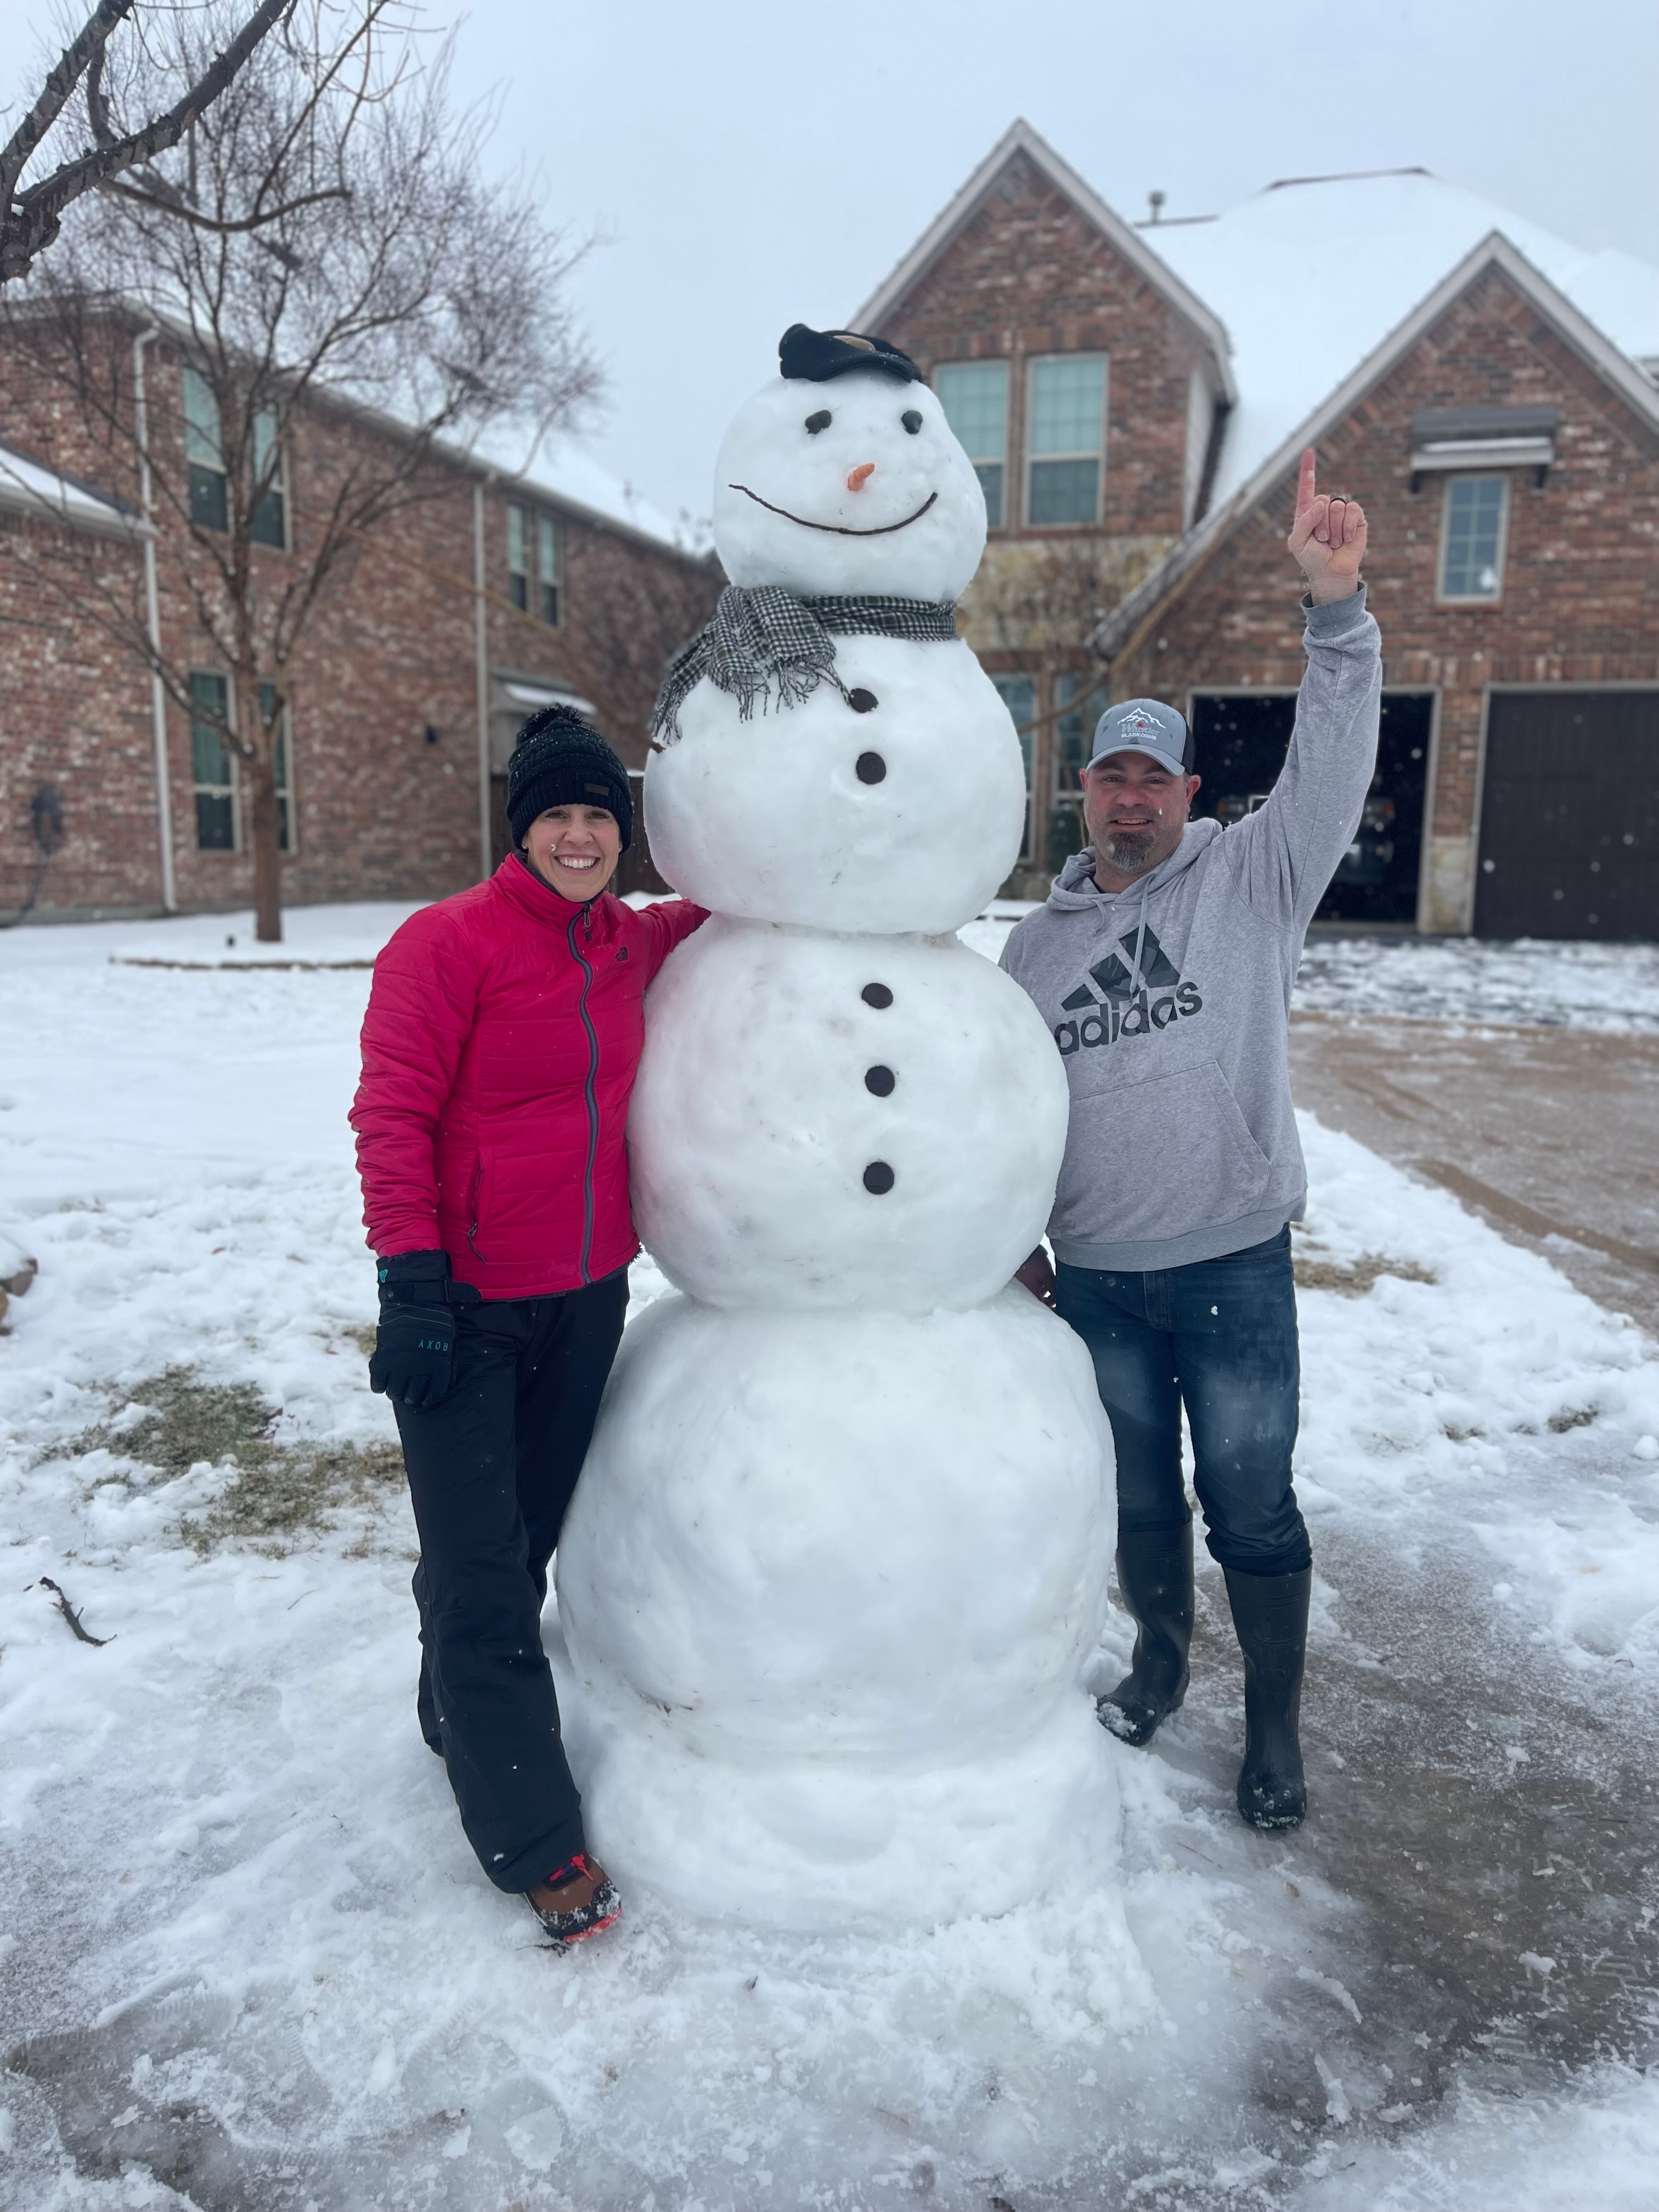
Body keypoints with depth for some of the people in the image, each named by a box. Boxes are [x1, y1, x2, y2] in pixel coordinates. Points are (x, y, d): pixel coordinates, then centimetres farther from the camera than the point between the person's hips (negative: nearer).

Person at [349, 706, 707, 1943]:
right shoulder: (450, 943, -12)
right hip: (464, 1306, -5)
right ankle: (536, 1842, 15)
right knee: (480, 1576, 2)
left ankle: (465, 1724, 43)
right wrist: (412, 1278, -19)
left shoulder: (633, 947, 4)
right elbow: (392, 1114, -14)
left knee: (527, 1540, 19)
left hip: (586, 1300, 6)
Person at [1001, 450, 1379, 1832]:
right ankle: (1161, 1652, 44)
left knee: (1251, 1503, 8)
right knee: (1138, 1489, 19)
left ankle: (1275, 1728, 28)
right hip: (1094, 1277, 3)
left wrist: (1337, 605, -27)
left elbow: (1335, 762, -15)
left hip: (1235, 1266, -3)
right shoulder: (1038, 940, 7)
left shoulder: (1256, 877, -1)